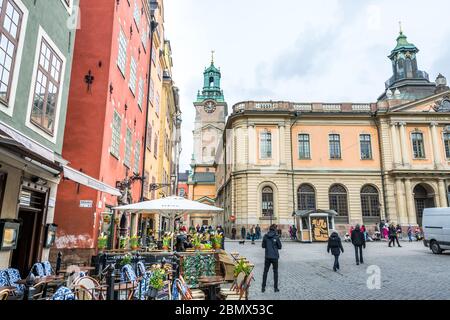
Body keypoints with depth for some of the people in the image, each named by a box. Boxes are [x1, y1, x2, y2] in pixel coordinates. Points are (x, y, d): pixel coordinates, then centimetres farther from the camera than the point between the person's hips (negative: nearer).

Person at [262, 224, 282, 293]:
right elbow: (280, 247, -3)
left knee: (265, 271, 12)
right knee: (275, 272, 12)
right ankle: (276, 288, 15)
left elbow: (263, 246, 4)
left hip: (267, 256, 2)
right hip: (275, 257, -2)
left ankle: (263, 287, 13)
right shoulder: (276, 237, -11)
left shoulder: (265, 236, -4)